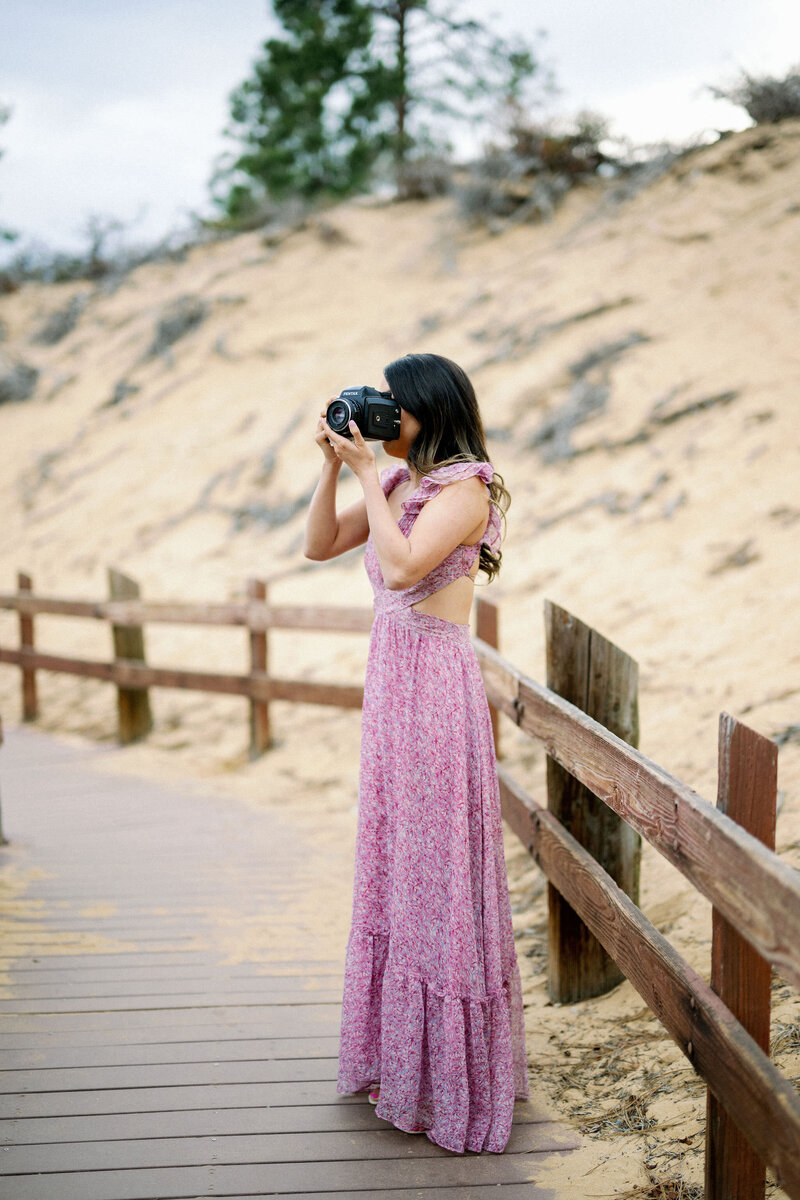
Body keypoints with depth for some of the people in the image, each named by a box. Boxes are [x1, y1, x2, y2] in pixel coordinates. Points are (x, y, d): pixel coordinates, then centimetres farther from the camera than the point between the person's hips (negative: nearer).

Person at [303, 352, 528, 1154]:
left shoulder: (466, 487, -12)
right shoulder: (399, 482, 12)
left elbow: (402, 567, -25)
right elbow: (320, 545, 13)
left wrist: (366, 473, -17)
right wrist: (333, 465, 2)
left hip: (437, 688, -9)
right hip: (389, 680, 9)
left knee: (435, 873, -1)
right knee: (391, 869, 15)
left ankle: (450, 1080, 12)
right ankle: (398, 1058, 28)